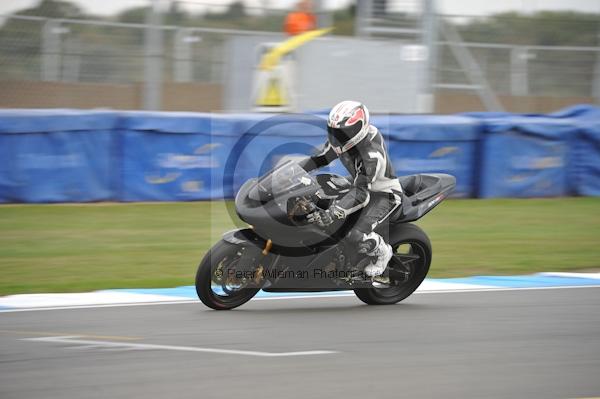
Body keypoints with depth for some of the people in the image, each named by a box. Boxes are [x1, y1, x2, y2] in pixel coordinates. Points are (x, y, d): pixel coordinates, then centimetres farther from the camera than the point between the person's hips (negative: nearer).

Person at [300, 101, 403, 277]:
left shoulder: (372, 154, -36)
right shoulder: (343, 138, -11)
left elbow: (361, 193, -40)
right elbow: (320, 158, 1)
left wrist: (332, 214, -50)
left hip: (383, 194, -9)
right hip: (361, 184, 9)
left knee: (357, 236, -25)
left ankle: (382, 251, 6)